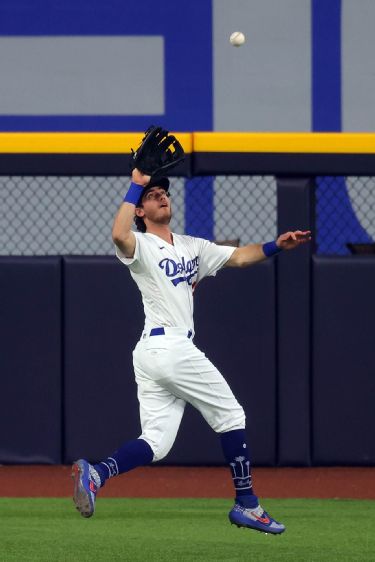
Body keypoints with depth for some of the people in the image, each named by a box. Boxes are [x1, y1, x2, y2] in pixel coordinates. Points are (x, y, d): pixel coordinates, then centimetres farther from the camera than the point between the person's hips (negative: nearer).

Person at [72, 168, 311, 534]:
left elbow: (237, 257, 17)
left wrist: (276, 245, 2)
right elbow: (119, 235, -28)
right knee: (230, 415, 5)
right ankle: (246, 504, 11)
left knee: (155, 443, 0)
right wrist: (136, 186, -20)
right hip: (174, 349, -9)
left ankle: (96, 473, -16)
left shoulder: (192, 246, 21)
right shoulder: (141, 246, -4)